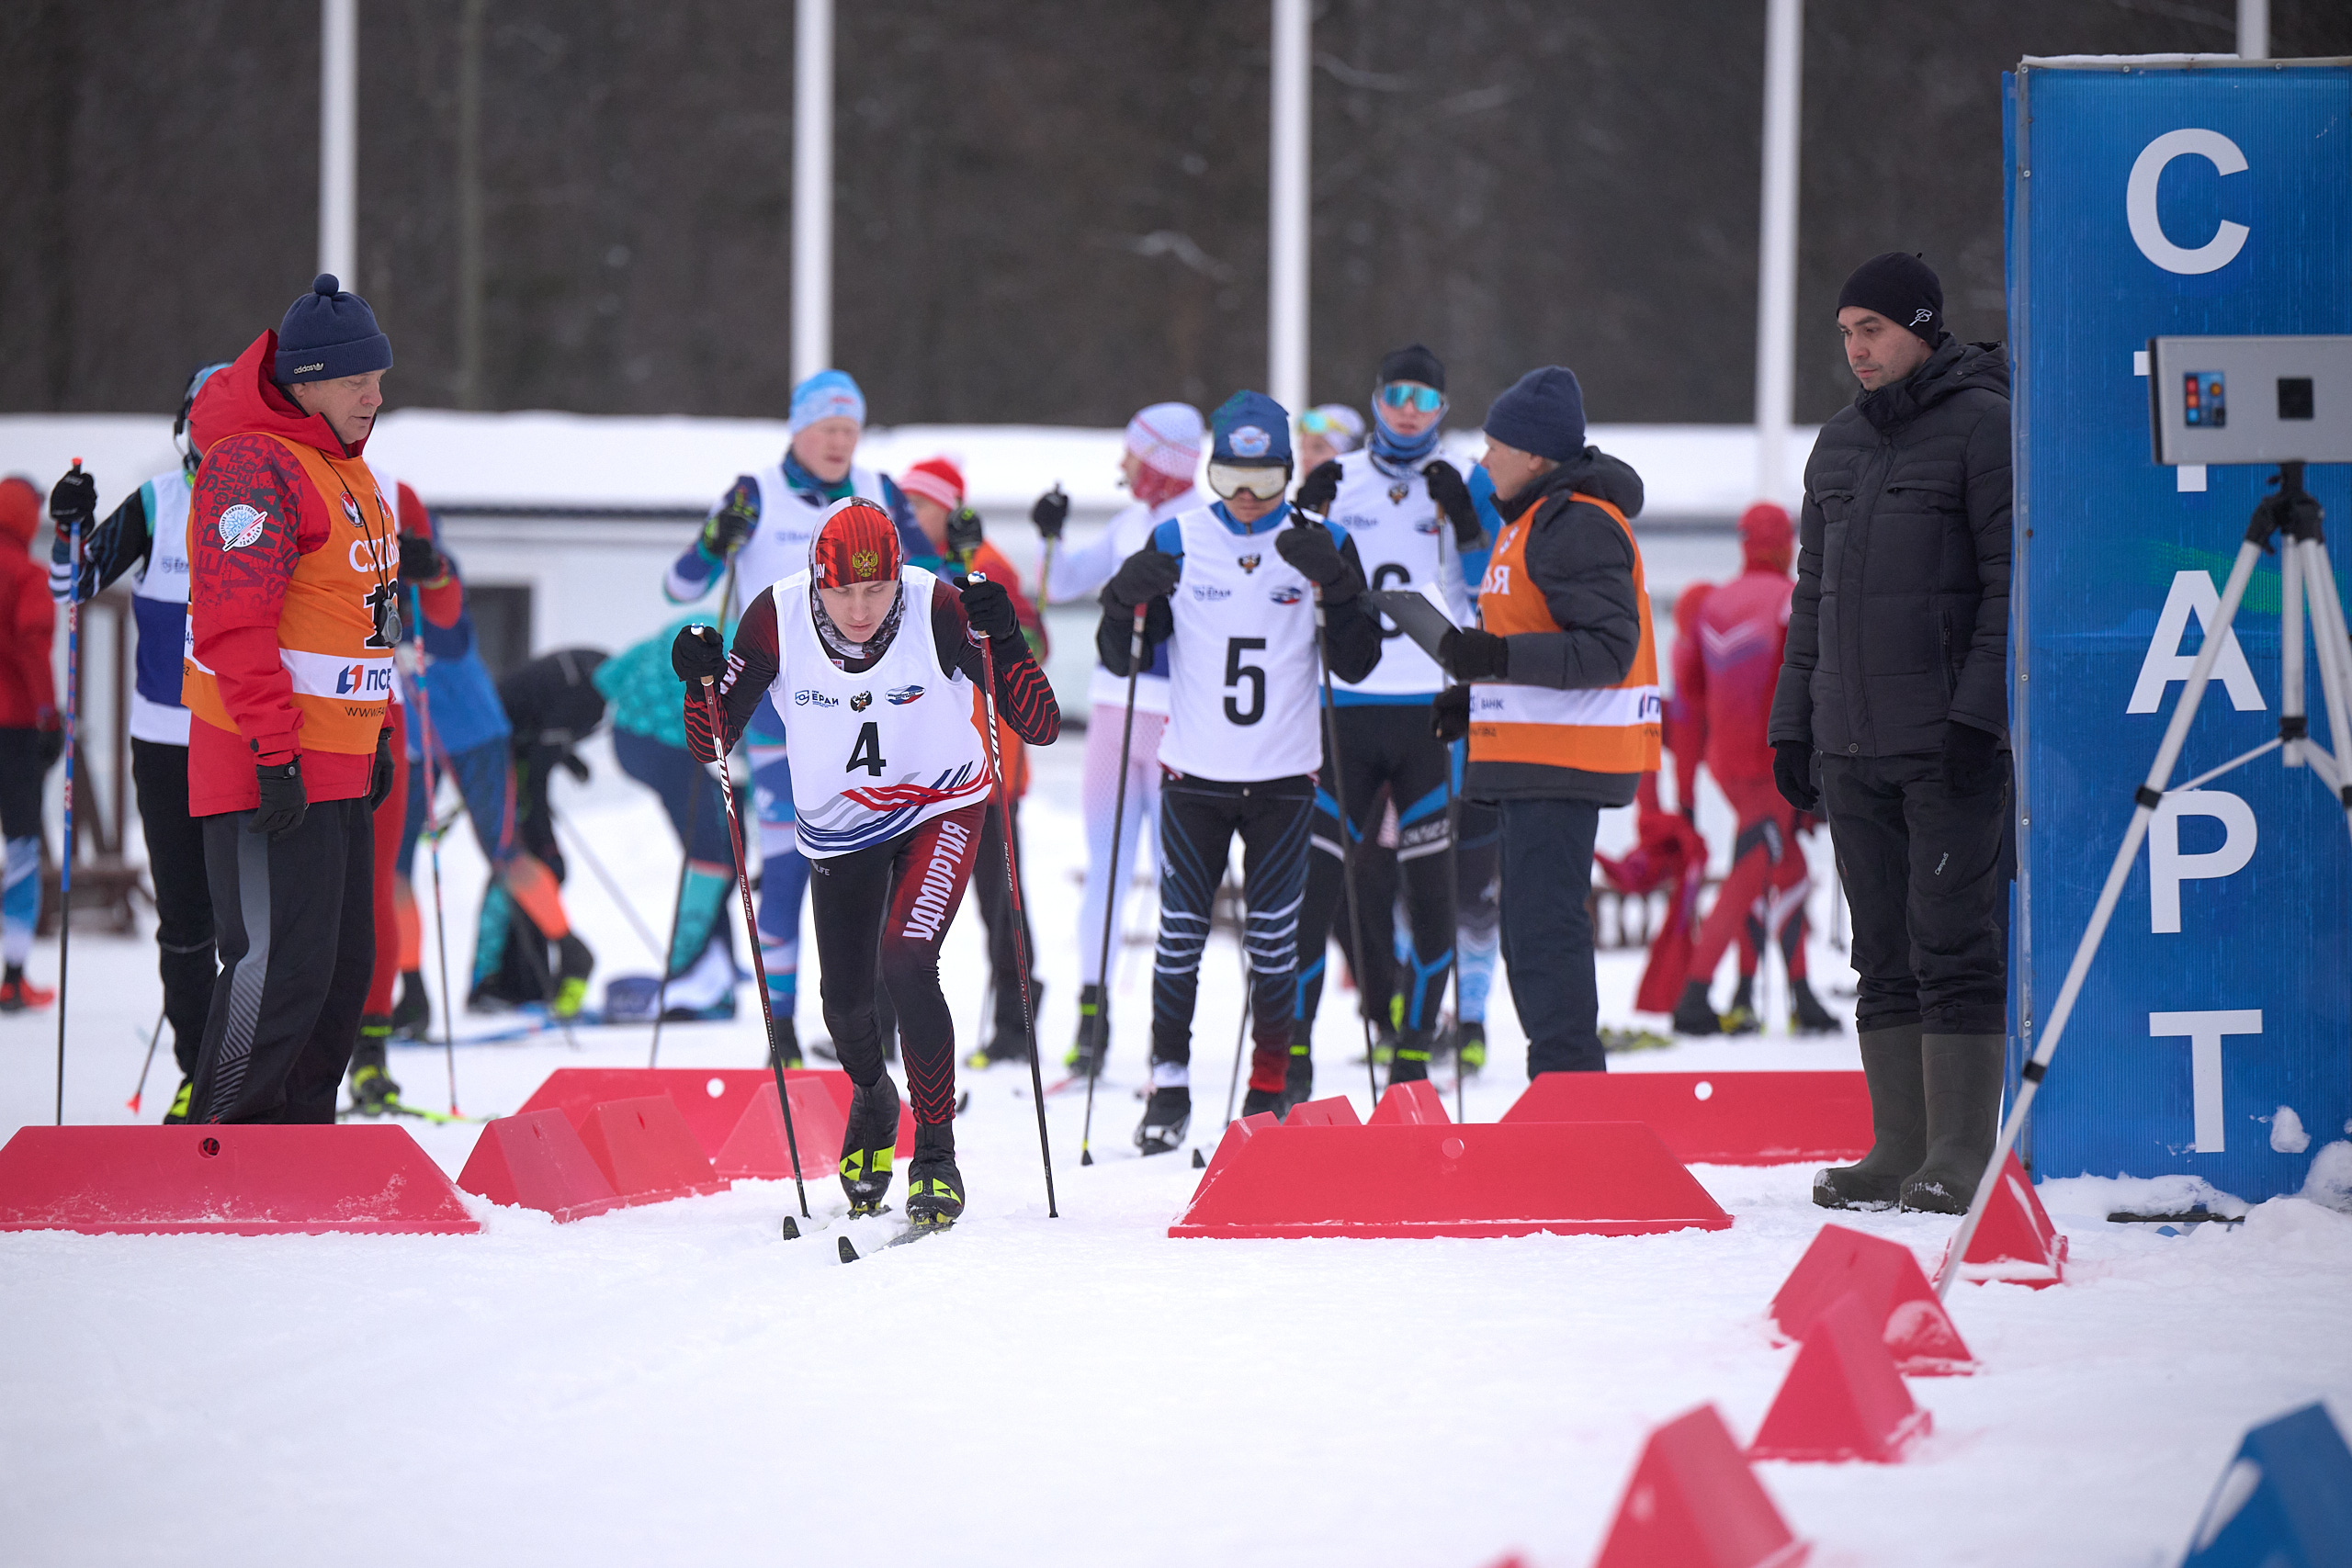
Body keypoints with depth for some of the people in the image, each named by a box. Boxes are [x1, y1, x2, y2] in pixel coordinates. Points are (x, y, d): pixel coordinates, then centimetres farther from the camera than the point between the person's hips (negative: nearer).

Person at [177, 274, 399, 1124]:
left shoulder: (345, 470, 17)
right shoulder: (253, 465, -14)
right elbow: (232, 623, -21)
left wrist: (375, 734, 22)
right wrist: (275, 751, -25)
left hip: (336, 762, 10)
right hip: (269, 770, -10)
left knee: (344, 964, 11)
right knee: (282, 965, -12)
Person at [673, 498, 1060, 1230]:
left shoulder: (939, 611, -27)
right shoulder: (777, 619, -22)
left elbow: (1041, 728, -26)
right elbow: (711, 744, -12)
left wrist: (1004, 642, -41)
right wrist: (703, 683, -32)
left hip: (941, 806, -3)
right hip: (839, 824, 3)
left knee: (906, 961, -25)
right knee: (845, 1002, 9)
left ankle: (936, 1153, -12)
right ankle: (873, 1101, 45)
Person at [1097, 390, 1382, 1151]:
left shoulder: (1322, 544, 1)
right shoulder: (1177, 542, 1)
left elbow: (1356, 665, -2)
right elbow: (1121, 658, 4)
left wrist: (1336, 586, -17)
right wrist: (1125, 603, -17)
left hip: (1283, 775, 0)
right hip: (1194, 773, 0)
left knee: (1274, 938, 3)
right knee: (1180, 931, 2)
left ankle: (1269, 1089, 11)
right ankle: (1169, 1085, 11)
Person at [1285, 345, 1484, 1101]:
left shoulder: (1459, 491, 5)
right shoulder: (1338, 483, 8)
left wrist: (1466, 522, -16)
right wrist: (1304, 519, -8)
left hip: (1430, 711, 0)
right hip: (1349, 710, 0)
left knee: (1429, 888, -1)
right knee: (1316, 877, -4)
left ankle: (1415, 1049, 8)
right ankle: (1293, 1045, 4)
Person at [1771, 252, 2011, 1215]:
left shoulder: (1984, 424, -4)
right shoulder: (1839, 444, 18)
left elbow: (2014, 584, -9)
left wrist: (1977, 713, -16)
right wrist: (1792, 725, 16)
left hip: (1952, 746, -7)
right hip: (1852, 742, 7)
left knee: (1953, 946, -8)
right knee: (1884, 954, 7)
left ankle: (1961, 1159, -8)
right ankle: (1900, 1152, 10)